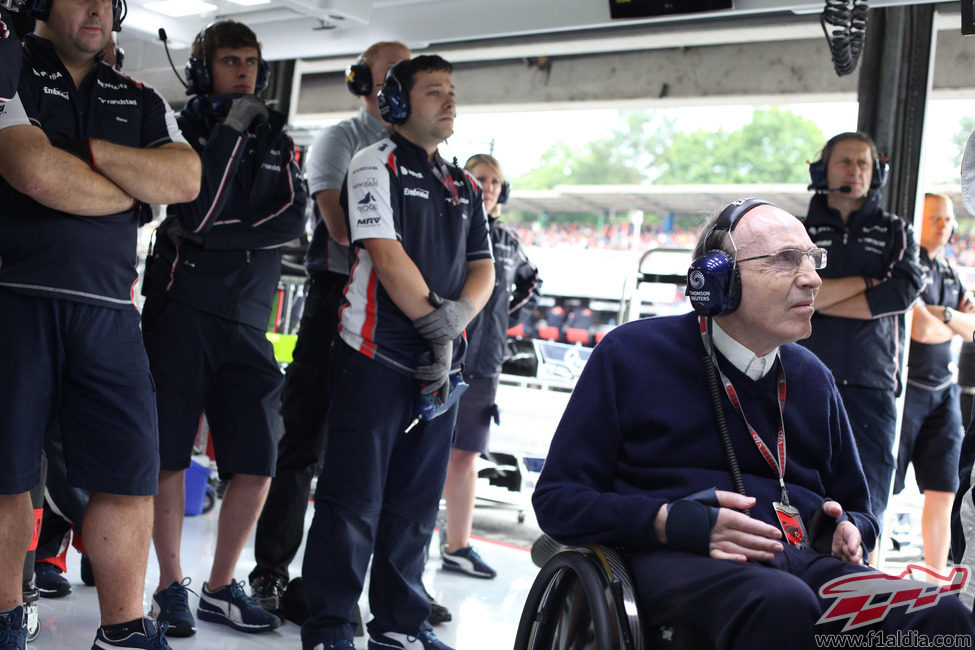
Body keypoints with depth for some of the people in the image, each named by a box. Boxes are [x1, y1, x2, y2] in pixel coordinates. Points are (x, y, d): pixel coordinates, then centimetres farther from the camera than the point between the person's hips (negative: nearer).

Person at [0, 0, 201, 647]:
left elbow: (186, 180, 0)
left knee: (133, 473, 1)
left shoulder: (141, 101, 17)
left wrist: (86, 149, -8)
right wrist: (134, 191, 0)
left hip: (108, 311, 4)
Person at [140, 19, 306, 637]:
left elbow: (292, 219, -1)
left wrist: (213, 235, -10)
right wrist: (230, 133, -14)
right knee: (170, 454, 1)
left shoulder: (276, 140, 15)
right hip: (182, 309, -4)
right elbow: (195, 210, -14)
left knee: (256, 464, 1)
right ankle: (171, 584, 17)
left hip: (246, 319, 4)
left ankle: (221, 587, 16)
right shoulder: (183, 127, 2)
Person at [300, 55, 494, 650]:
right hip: (377, 354, -7)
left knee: (417, 502, 12)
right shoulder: (377, 164, -2)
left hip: (440, 362, 7)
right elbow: (387, 255, -13)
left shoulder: (465, 187, 19)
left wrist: (457, 318, -7)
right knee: (354, 499, -4)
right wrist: (435, 323, -11)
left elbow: (483, 269, 12)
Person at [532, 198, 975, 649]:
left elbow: (857, 508, 31)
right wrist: (672, 522, -15)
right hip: (677, 560, -4)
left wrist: (849, 529, 4)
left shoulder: (812, 378, 19)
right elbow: (557, 500, 1)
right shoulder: (630, 354, 4)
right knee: (783, 606, -40)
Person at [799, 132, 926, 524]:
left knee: (866, 510, -1)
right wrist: (869, 281, -3)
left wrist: (824, 296, -4)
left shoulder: (895, 233, 17)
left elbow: (905, 290, -3)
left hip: (872, 386, 1)